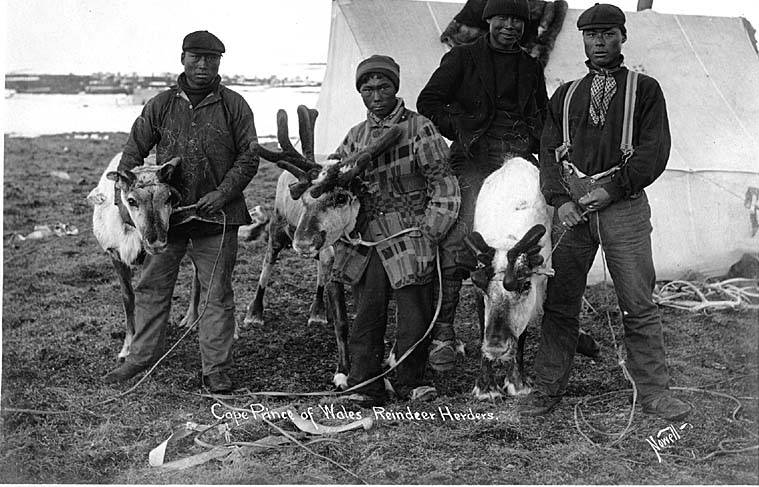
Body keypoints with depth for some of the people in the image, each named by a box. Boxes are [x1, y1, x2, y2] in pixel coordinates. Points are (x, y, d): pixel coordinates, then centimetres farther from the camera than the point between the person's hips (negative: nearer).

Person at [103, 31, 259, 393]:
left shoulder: (234, 106, 2)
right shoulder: (160, 105, 7)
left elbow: (248, 157, 1)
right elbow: (133, 151, 11)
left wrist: (223, 192, -11)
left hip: (216, 217, -2)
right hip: (164, 213, 2)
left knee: (217, 294, 2)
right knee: (151, 287, 8)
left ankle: (216, 370, 10)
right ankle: (141, 357, 22)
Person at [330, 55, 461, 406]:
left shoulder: (419, 128, 3)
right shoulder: (356, 136, 17)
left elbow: (442, 183, -1)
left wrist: (431, 232, -7)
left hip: (408, 236, -3)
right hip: (365, 241, 4)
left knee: (414, 314, -3)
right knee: (366, 314, 1)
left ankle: (411, 381, 12)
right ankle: (364, 385, 8)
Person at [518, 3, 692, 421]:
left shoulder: (644, 89, 10)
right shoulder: (565, 95, 19)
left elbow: (656, 150, -1)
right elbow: (549, 151, 10)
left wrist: (611, 189, -12)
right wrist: (560, 199, -7)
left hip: (624, 204, -2)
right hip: (571, 206, 2)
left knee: (639, 305, -1)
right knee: (559, 303, 2)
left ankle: (654, 392, 8)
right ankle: (548, 389, 9)